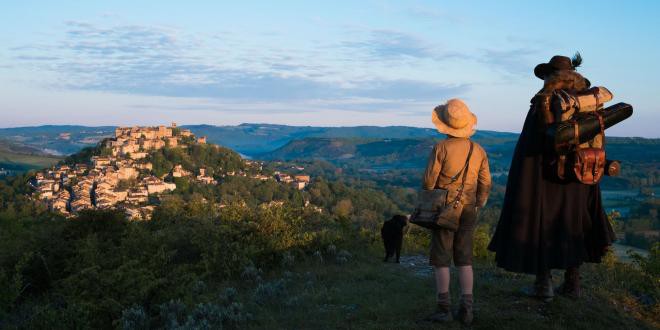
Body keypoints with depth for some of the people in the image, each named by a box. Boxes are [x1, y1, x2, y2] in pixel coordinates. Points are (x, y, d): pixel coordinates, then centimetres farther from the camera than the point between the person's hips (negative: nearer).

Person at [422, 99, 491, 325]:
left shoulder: (441, 148, -12)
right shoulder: (479, 150, 2)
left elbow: (429, 179, -11)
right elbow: (485, 183, 4)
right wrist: (478, 205, 18)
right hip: (468, 210, 4)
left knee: (441, 259, 4)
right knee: (464, 259, 11)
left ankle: (444, 308, 3)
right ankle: (466, 308, 7)